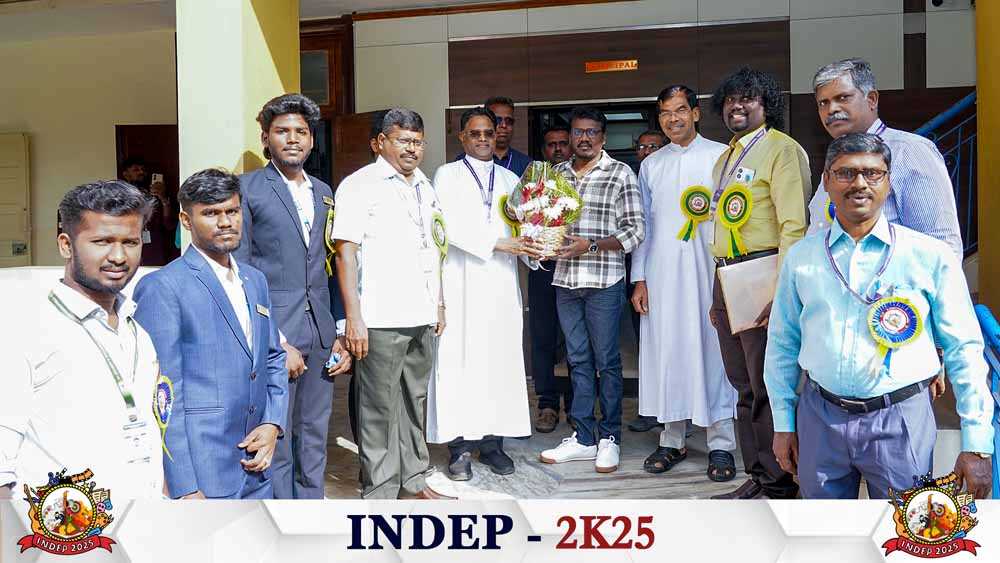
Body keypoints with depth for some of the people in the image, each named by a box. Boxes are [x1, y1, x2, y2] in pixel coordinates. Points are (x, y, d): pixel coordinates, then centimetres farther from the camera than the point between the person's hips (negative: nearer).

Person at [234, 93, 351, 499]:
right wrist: (276, 343, -13)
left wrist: (337, 334, 9)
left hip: (320, 334, 6)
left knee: (314, 442, 14)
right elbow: (239, 273, -7)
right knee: (275, 446, 2)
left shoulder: (323, 192, 15)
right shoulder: (247, 188, -3)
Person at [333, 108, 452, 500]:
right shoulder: (360, 186, -6)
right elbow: (346, 252, -11)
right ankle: (380, 493, 11)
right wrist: (354, 318, -17)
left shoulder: (425, 188, 17)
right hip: (381, 320, -7)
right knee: (380, 408, 0)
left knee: (414, 402, 15)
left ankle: (413, 481, 27)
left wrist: (438, 304, 18)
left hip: (422, 319, 7)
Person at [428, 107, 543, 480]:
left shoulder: (510, 180, 19)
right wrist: (499, 244, -13)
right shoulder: (447, 175, 7)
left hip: (502, 284, 4)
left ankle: (493, 442, 8)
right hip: (462, 282, -3)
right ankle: (460, 447, -1)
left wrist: (532, 249, -9)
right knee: (459, 361, -6)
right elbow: (451, 226, -6)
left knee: (501, 361, 2)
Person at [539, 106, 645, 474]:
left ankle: (609, 437, 13)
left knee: (606, 360, 2)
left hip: (604, 282, -4)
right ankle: (583, 438, 17)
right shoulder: (557, 173, 13)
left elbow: (635, 231, -6)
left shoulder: (620, 174, -1)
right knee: (579, 360, 10)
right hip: (565, 280, 5)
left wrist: (591, 245, -17)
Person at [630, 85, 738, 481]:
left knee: (712, 352, -2)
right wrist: (639, 278, 7)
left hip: (708, 273, -3)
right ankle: (671, 441, 16)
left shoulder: (722, 156, 4)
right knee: (665, 355, 4)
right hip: (662, 277, 3)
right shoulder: (651, 165, 14)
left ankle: (720, 445, 8)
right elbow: (643, 224, 13)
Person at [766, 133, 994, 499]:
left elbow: (965, 351, -1)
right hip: (819, 417, 2)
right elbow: (781, 345, 11)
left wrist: (977, 445, -3)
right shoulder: (800, 258, 5)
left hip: (900, 418, -2)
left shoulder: (930, 256, -2)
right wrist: (783, 424, 9)